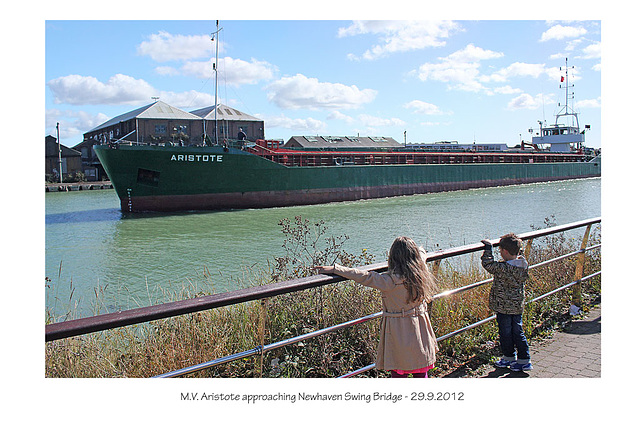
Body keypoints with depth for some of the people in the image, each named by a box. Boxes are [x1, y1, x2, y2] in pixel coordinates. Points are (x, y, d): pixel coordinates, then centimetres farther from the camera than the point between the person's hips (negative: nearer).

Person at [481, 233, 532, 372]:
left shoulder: (502, 268, -27)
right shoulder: (523, 264, -4)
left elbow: (488, 264, -20)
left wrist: (488, 247, -11)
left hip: (504, 307, -7)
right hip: (518, 306, 7)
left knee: (505, 333, 11)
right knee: (518, 333, 15)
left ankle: (509, 358, 26)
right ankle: (524, 360, 18)